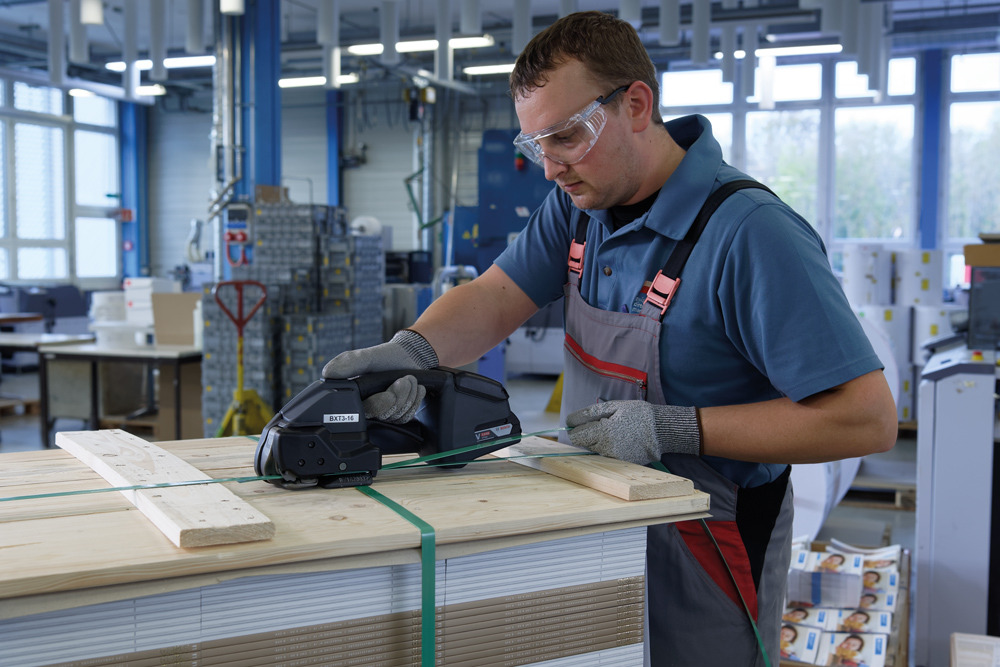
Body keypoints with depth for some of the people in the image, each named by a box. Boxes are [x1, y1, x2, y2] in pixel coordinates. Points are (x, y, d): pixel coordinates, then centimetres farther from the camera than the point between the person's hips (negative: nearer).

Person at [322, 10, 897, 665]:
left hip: (704, 561, -7)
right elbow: (495, 298, -2)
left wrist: (671, 430, -28)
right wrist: (412, 351, -24)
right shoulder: (583, 199, -1)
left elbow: (867, 418, -28)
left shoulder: (751, 236, -27)